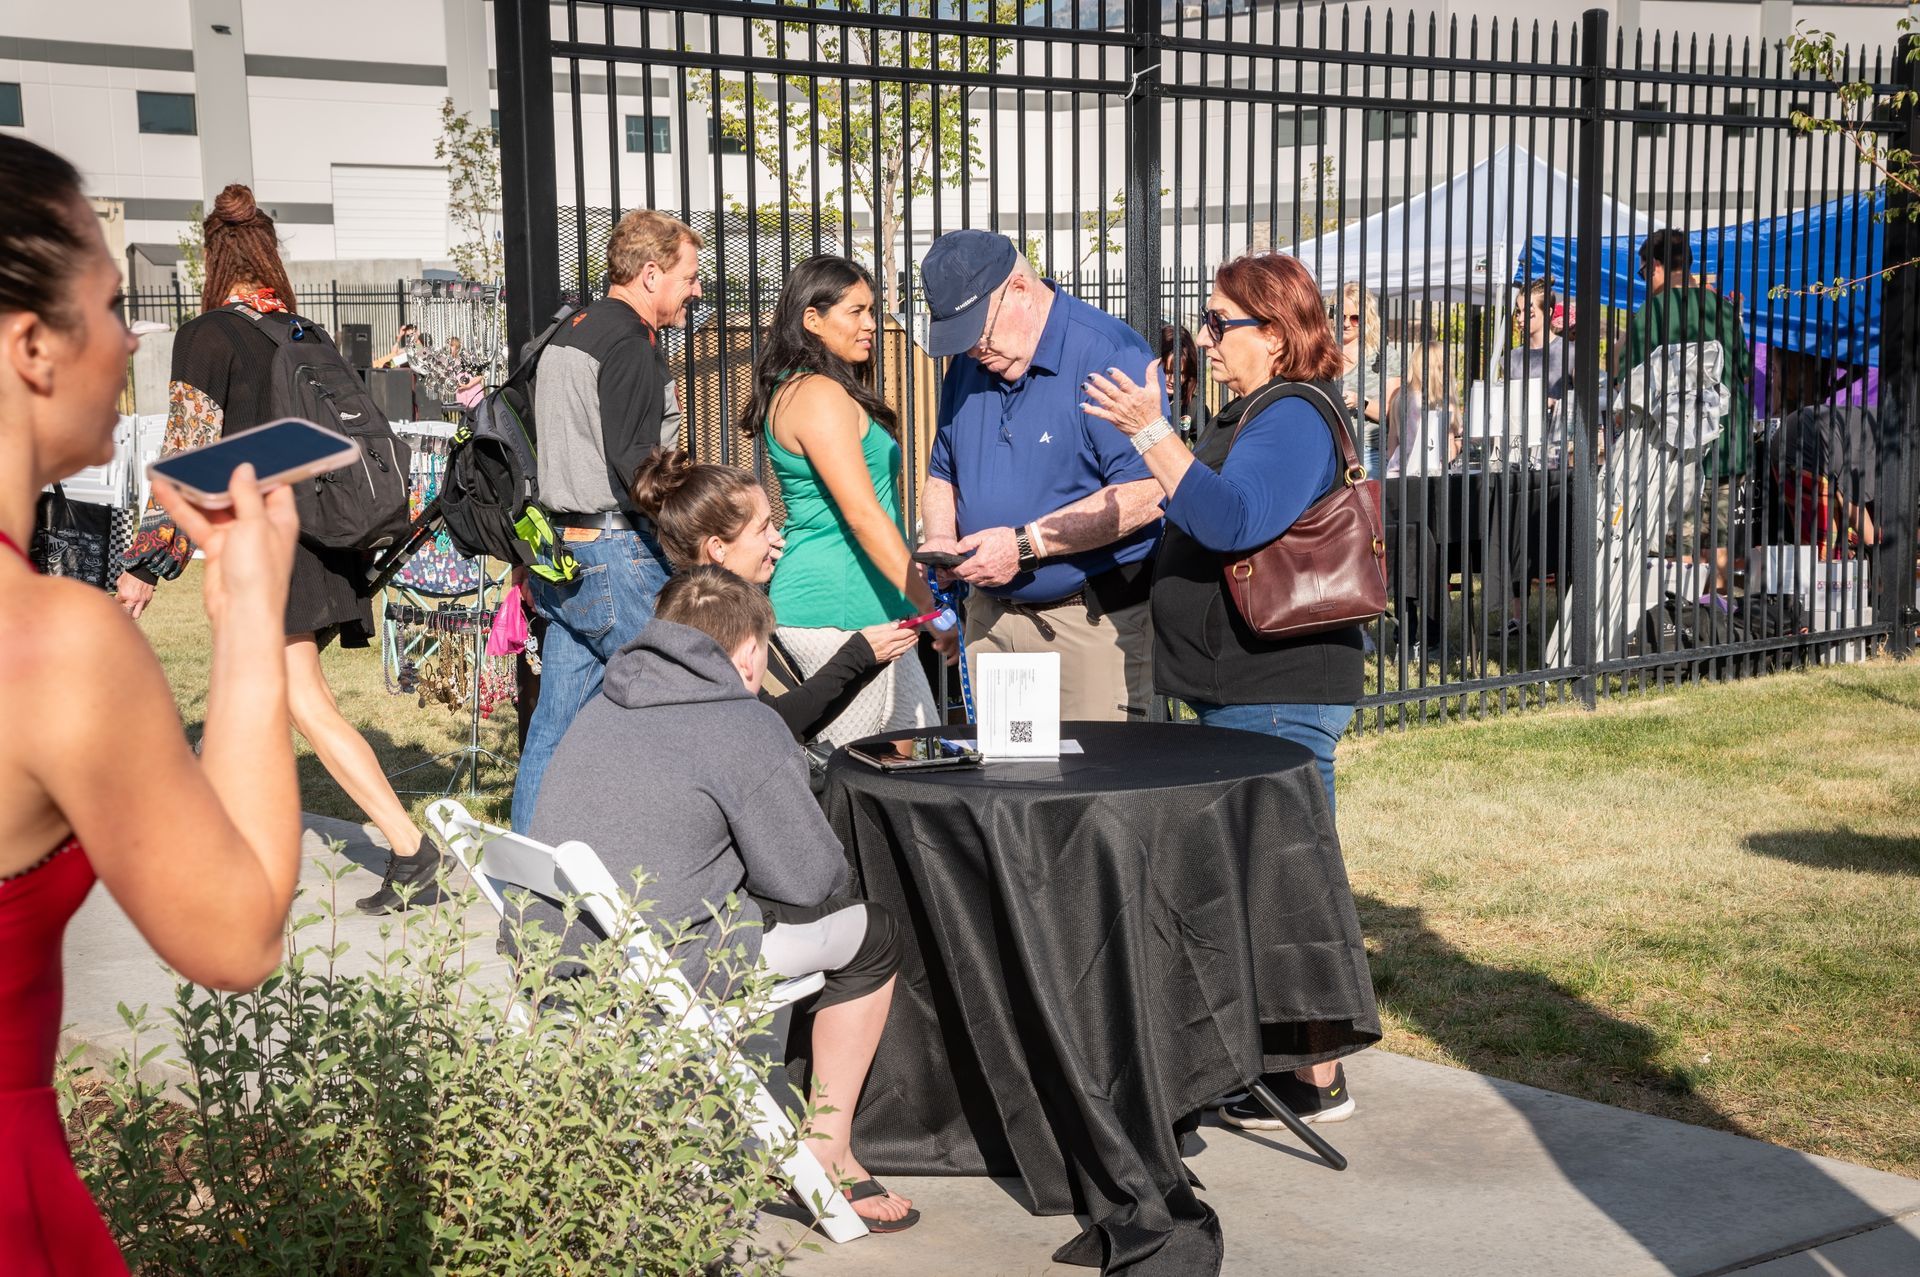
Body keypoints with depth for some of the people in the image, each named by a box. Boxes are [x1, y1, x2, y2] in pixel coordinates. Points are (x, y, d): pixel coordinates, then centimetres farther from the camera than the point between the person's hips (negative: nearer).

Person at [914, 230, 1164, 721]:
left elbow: (1144, 495, -22)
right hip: (989, 616, 7)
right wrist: (941, 539, -1)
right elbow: (943, 477, 21)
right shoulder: (967, 365, 10)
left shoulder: (1110, 354, -14)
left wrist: (1026, 544, -20)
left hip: (1093, 623, -6)